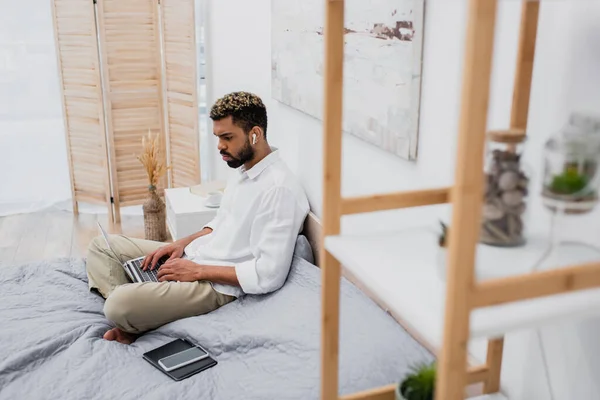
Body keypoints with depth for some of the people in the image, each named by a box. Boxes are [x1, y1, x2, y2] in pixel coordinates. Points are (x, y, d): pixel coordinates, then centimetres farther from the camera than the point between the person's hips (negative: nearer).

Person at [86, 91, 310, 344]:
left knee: (120, 304, -28)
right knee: (101, 245, 9)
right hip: (191, 256, 10)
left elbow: (269, 275, -27)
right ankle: (131, 321, -7)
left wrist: (198, 271, -19)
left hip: (217, 285, -10)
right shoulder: (243, 169, 9)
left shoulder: (280, 189, -23)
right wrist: (184, 243, 5)